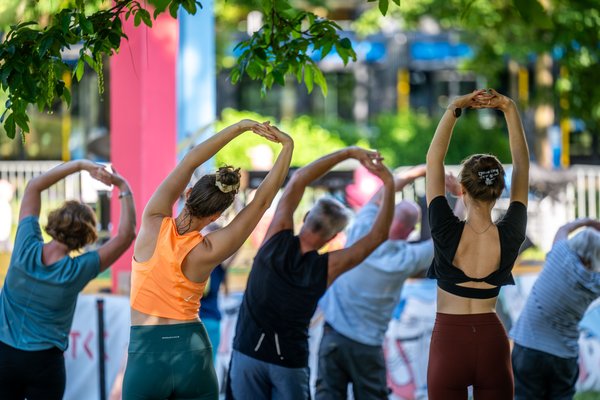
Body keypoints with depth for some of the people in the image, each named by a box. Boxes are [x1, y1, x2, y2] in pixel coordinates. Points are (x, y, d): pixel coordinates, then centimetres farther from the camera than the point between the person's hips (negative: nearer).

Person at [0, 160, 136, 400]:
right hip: (44, 362, -2)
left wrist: (81, 165, -5)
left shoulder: (27, 249, -12)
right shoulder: (77, 272, -16)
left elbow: (34, 186, -2)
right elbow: (126, 234, -11)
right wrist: (124, 189, -5)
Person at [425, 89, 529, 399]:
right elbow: (522, 166, 1)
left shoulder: (447, 234, -14)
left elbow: (433, 160, -7)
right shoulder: (510, 237, -8)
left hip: (449, 343, -2)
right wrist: (510, 110, -2)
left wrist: (454, 109, -7)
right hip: (493, 343, 2)